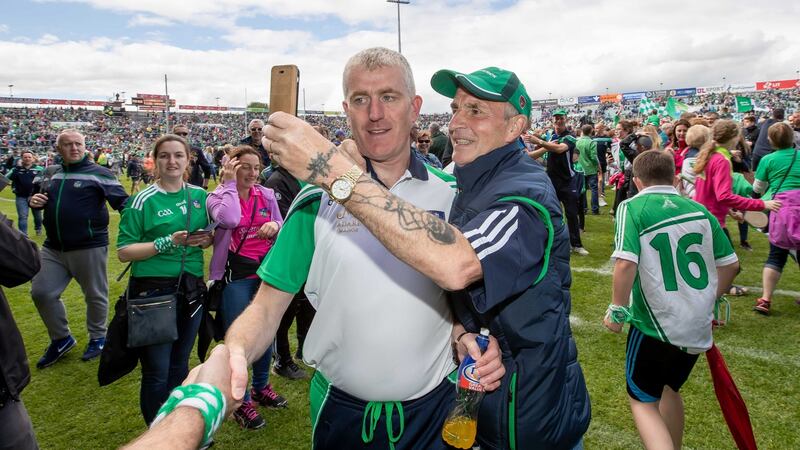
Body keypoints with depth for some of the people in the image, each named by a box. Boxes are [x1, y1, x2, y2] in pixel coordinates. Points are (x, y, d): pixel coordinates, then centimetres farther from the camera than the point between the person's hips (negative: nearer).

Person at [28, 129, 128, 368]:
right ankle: (61, 338, 27)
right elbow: (35, 194, 25)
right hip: (53, 248, 6)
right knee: (41, 292, 7)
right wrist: (33, 201, 1)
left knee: (95, 294, 8)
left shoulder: (99, 173, -7)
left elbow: (122, 201, -12)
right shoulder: (49, 174, 10)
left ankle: (98, 337, 30)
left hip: (89, 247, -5)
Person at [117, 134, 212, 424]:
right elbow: (124, 252, -9)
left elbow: (216, 234, 15)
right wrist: (166, 242, -20)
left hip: (191, 290, 4)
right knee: (157, 372, 3)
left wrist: (207, 239, -7)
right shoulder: (144, 200, -7)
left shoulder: (200, 195, 6)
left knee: (179, 366, 17)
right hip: (153, 292, -4)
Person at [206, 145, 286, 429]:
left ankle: (261, 387, 38)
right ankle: (242, 402, 20)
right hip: (235, 274, -4)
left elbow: (282, 231, 12)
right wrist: (230, 184, -18)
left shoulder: (267, 195, 5)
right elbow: (229, 219, -29)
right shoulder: (218, 196, -6)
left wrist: (275, 227, -11)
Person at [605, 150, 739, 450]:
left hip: (655, 324, -5)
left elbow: (625, 263, -23)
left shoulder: (632, 208, -10)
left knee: (642, 401, 10)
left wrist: (617, 309, -11)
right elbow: (730, 264, 10)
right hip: (698, 326, 6)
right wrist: (711, 300, 25)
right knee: (670, 389, 26)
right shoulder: (699, 210, 5)